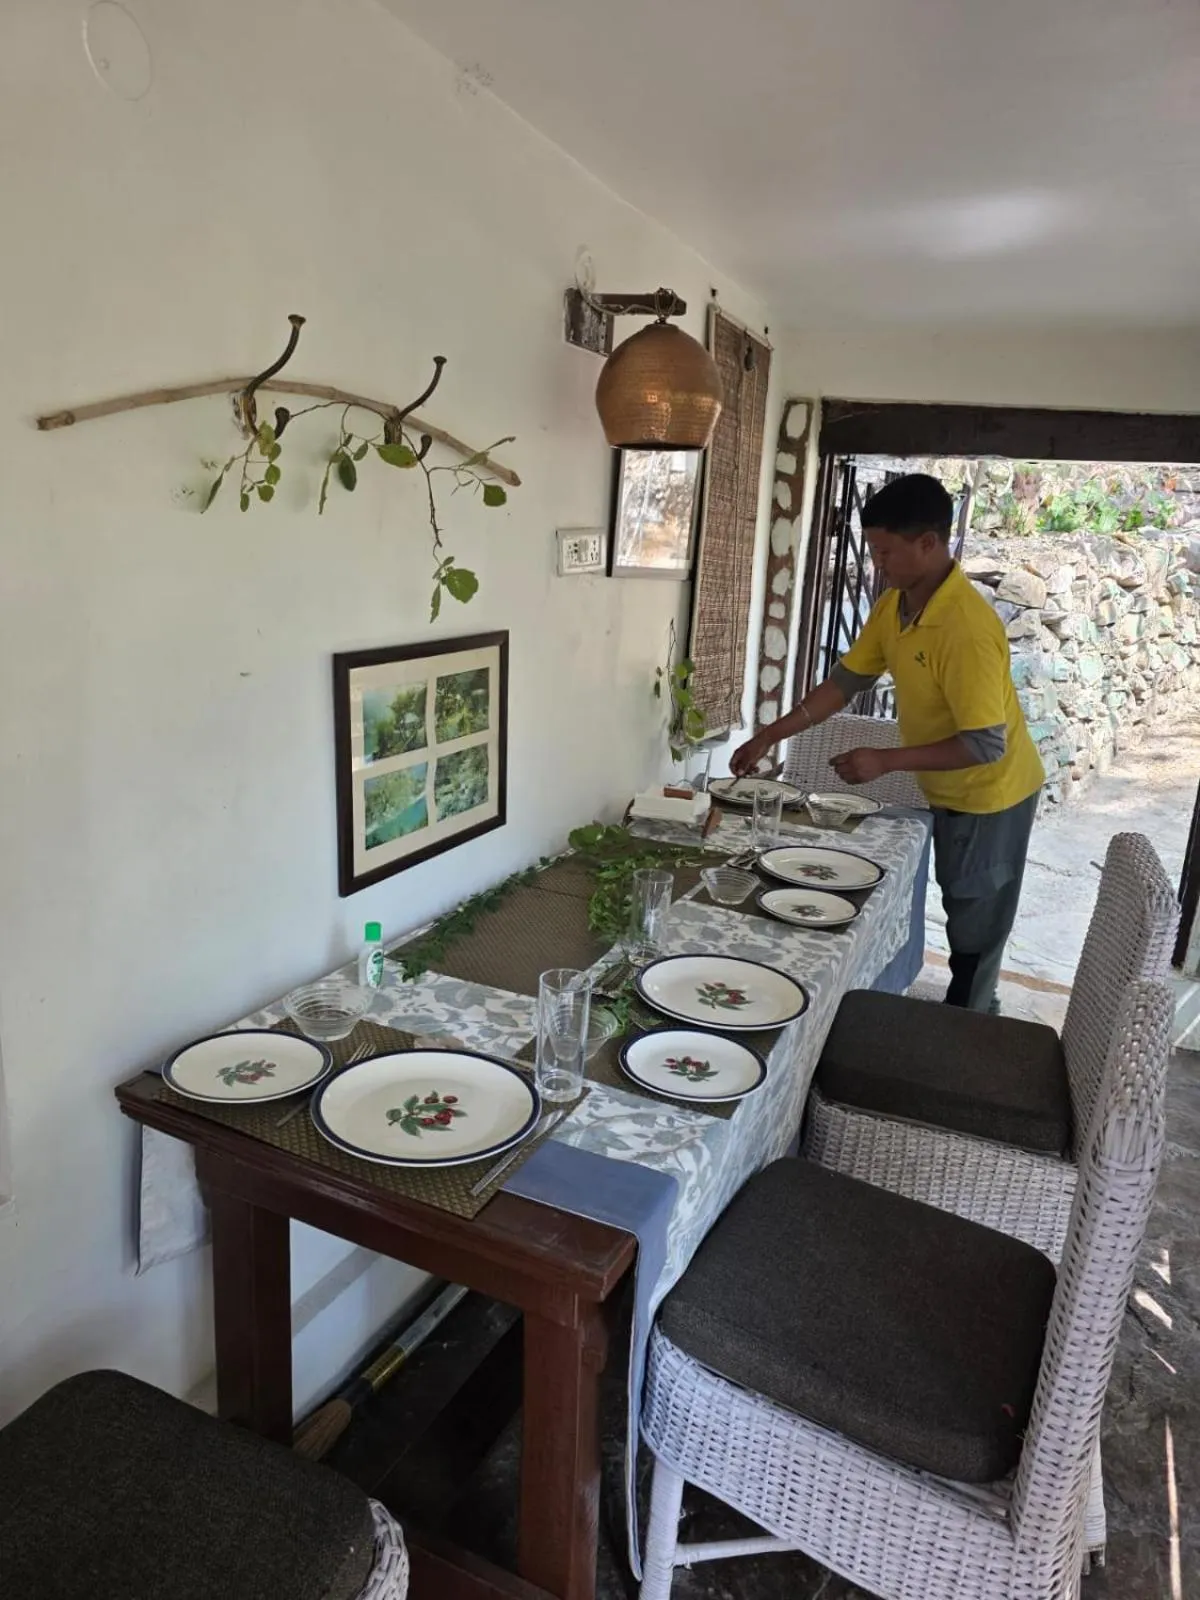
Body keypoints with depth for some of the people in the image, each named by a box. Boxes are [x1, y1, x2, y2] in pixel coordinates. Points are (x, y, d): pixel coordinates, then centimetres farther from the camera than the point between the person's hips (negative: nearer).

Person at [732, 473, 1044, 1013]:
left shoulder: (968, 628, -33)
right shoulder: (893, 606, -7)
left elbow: (986, 745, -32)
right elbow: (847, 679, 1)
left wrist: (886, 761, -31)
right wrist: (771, 735, -6)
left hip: (989, 794, -8)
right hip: (947, 792, 8)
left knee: (976, 932, 8)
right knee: (960, 916, 22)